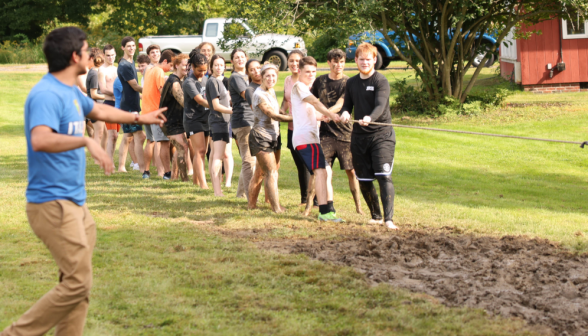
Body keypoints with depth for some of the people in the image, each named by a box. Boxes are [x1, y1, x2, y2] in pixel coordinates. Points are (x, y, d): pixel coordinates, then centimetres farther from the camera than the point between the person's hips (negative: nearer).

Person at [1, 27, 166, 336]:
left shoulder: (71, 92, 14)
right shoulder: (47, 94, -17)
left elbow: (99, 110, 36)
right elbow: (41, 140, -35)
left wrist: (139, 118, 46)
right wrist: (87, 142, -32)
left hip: (74, 202, 10)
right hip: (53, 203, -10)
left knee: (78, 284, 10)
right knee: (77, 283, -12)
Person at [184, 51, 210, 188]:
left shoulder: (205, 79, 12)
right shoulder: (189, 82, -13)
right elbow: (200, 100, -23)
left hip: (206, 119, 7)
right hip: (193, 119, -7)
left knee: (202, 152, 10)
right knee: (200, 151, -15)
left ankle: (195, 178, 25)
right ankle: (203, 183, -20)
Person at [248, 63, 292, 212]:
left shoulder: (271, 92, 12)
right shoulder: (259, 95, -15)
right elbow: (274, 115, -18)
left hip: (271, 137, 9)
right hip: (261, 138, -9)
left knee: (260, 172, 13)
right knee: (272, 172, -12)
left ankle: (252, 204, 21)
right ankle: (277, 208, -14)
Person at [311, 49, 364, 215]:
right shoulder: (320, 81, 8)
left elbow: (340, 105, -16)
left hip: (345, 132, -2)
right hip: (326, 134, 2)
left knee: (351, 171, 1)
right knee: (325, 172, -10)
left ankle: (358, 207, 14)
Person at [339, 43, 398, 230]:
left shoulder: (381, 81, -6)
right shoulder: (351, 83, 13)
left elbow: (380, 105, -18)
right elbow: (347, 105, 16)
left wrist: (370, 118, -39)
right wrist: (345, 113, -9)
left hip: (381, 135, -5)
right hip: (359, 136, 5)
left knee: (384, 176, -16)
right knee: (363, 181, 8)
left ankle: (388, 219, -20)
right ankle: (376, 216, 26)